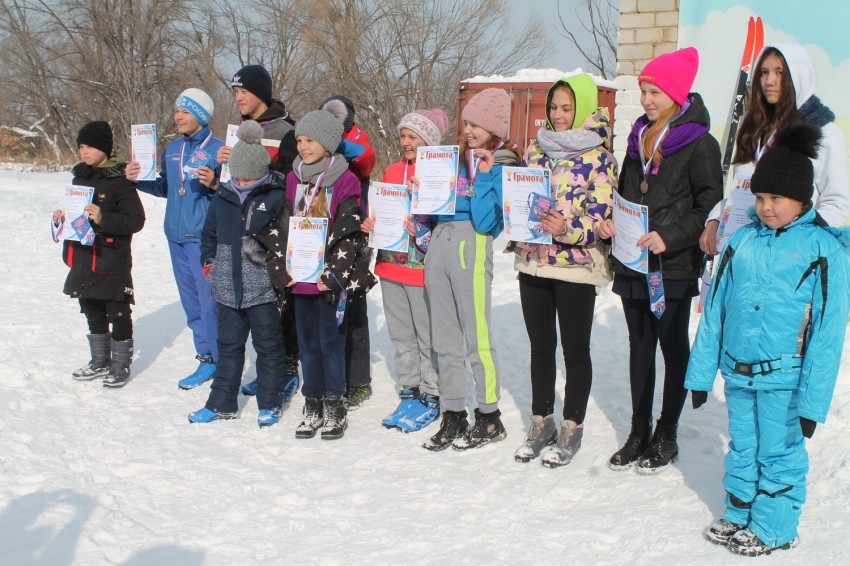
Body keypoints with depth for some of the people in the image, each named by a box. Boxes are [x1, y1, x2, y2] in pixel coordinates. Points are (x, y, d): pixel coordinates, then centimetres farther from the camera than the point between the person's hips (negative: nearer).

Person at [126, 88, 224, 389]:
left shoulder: (218, 149, -9)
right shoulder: (172, 149, 13)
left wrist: (214, 184, -30)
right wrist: (137, 179, 8)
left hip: (204, 239, -8)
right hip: (176, 237, 8)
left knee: (210, 302, -6)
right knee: (191, 303, 13)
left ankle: (215, 361, 5)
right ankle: (206, 357, 22)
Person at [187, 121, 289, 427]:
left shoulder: (276, 197, -7)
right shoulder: (223, 197, 8)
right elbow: (209, 233, 20)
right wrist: (208, 262, 12)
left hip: (263, 287, -5)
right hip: (228, 285, 5)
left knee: (268, 344, 6)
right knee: (228, 344, 14)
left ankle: (269, 404, 17)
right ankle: (222, 403, 24)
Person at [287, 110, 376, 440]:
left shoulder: (344, 182, -7)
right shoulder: (293, 180, 10)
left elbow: (349, 234, -11)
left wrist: (334, 274, -17)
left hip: (332, 278, -5)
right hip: (301, 277, 5)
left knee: (331, 342, 0)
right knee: (308, 343, 10)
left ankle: (334, 408, 10)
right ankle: (313, 406, 19)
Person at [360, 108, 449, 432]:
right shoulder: (393, 171, 11)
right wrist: (370, 224, -1)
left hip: (423, 268, -7)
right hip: (391, 264, 7)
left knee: (427, 338, 3)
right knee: (401, 336, 15)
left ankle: (430, 399, 14)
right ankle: (409, 393, 26)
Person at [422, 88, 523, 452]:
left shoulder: (501, 168, -1)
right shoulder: (457, 158, 18)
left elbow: (486, 222, -12)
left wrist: (483, 176, -14)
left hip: (472, 245, -7)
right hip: (439, 241, 7)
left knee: (477, 338, -5)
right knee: (444, 339, 8)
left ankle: (490, 419, 6)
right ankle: (453, 417, 16)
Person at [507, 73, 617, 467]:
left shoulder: (598, 157, -6)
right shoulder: (535, 150, 11)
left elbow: (601, 214, -13)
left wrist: (567, 228, -28)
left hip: (576, 265, -5)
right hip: (532, 261, 5)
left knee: (575, 349, 5)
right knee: (540, 346, 13)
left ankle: (572, 427, 17)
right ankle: (541, 422, 25)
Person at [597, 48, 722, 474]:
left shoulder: (698, 143, -8)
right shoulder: (639, 138, 13)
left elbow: (709, 206, -12)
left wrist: (670, 236, -22)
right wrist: (610, 223, 3)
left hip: (674, 266, -6)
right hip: (633, 263, 7)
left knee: (673, 347, 5)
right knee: (639, 346, 12)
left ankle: (666, 436, 16)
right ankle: (639, 433, 22)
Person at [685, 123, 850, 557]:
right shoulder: (743, 240, 3)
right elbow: (714, 308, 8)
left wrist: (813, 399, -15)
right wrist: (700, 373, 9)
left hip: (783, 377, -4)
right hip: (737, 371, 4)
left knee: (779, 452, 8)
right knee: (742, 447, 18)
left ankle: (774, 528, 25)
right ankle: (738, 515, 35)